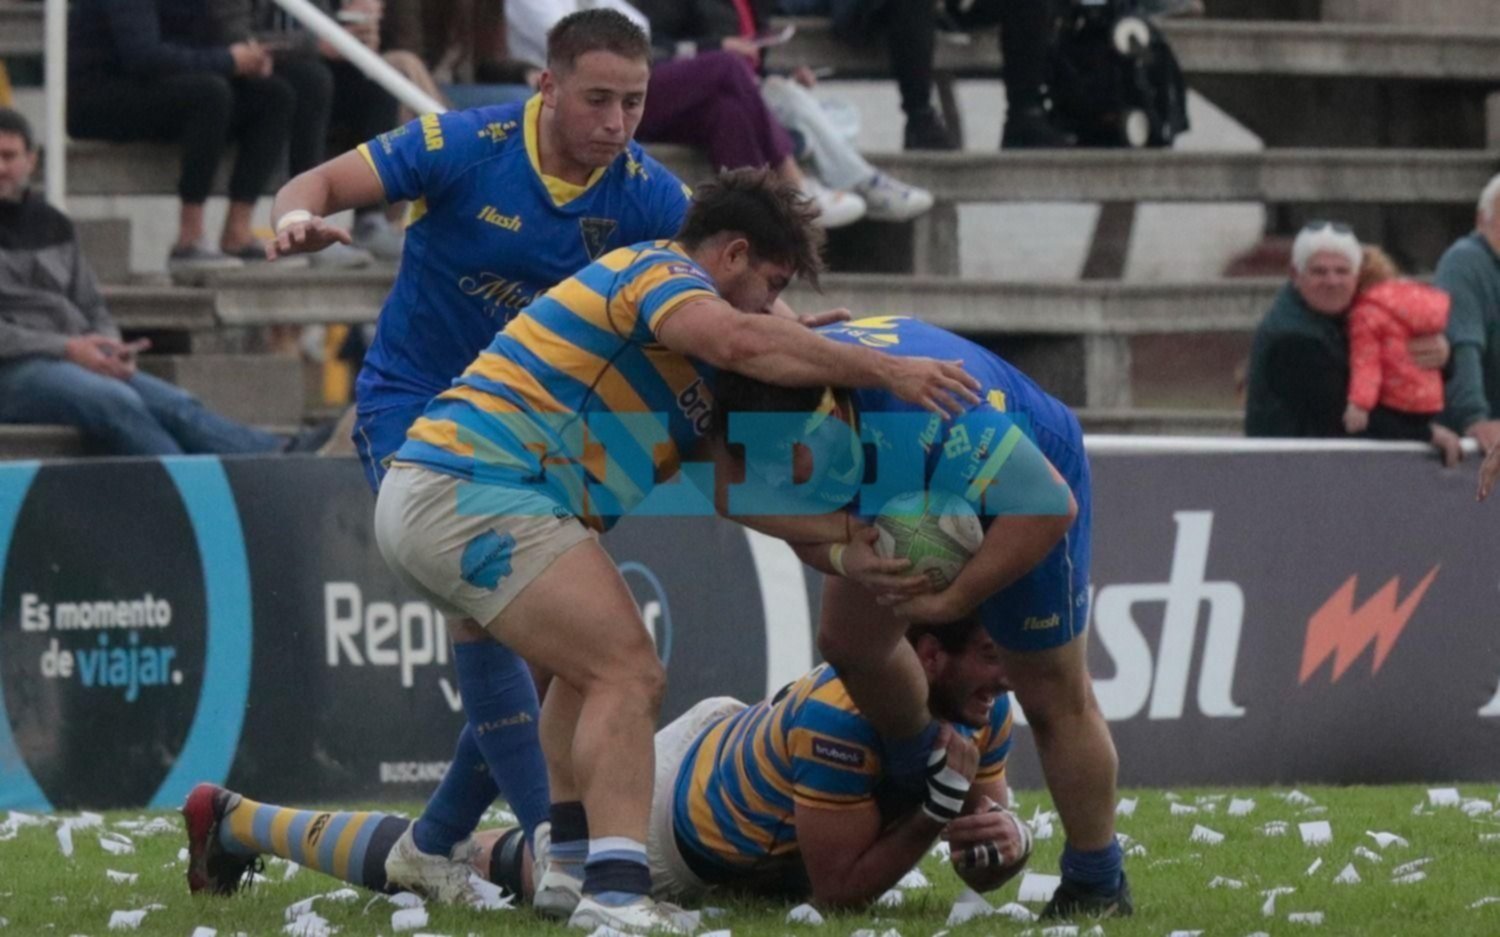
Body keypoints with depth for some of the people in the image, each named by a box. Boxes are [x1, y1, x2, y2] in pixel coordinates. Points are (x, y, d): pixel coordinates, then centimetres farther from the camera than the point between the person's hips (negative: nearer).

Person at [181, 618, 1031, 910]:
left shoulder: (983, 714, -18)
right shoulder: (839, 716, -40)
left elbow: (989, 825, -4)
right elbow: (840, 892, -34)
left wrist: (1005, 834, -26)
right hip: (665, 826, -7)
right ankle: (235, 821, 29)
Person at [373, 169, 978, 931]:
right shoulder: (661, 271, -4)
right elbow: (737, 338, -27)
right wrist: (884, 371, -22)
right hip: (472, 492, -11)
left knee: (590, 663, 27)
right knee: (627, 671, -15)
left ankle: (572, 867, 24)